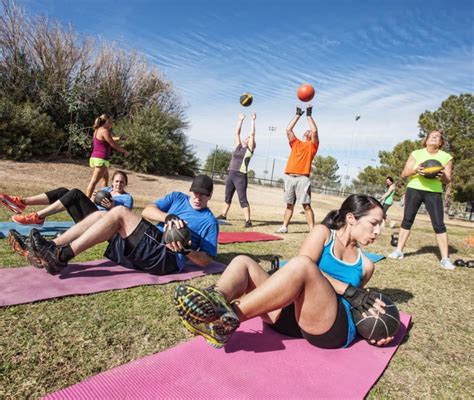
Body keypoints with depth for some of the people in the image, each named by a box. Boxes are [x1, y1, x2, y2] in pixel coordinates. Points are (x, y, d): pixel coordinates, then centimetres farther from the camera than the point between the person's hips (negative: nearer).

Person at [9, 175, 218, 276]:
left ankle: (61, 257, -23)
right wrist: (168, 217, -17)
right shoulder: (177, 198, 18)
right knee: (99, 215, -4)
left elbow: (206, 260, -1)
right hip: (152, 245, 7)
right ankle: (51, 248, -9)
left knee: (120, 212, -22)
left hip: (167, 258, -7)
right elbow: (147, 211, 3)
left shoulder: (209, 221, 4)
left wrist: (186, 250, -20)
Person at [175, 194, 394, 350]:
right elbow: (305, 275, -6)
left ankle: (229, 318, -39)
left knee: (301, 265, -32)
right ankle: (218, 302, -45)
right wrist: (349, 291, -13)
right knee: (243, 262, -14)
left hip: (336, 327, -1)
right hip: (293, 314, 1)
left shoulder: (365, 265, 19)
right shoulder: (323, 233, 11)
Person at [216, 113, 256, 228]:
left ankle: (248, 220, -6)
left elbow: (252, 134, -3)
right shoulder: (238, 147, 16)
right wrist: (241, 120, 22)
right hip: (231, 174, 7)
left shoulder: (249, 150, 1)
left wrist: (253, 120, 0)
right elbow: (237, 133, 20)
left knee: (243, 199, -8)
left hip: (241, 176, -6)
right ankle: (223, 215, 30)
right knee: (228, 197, 17)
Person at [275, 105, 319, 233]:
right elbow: (288, 129, 16)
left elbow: (315, 130, -3)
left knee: (306, 205, -8)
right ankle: (284, 227, 17)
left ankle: (312, 230, -6)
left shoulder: (312, 145, 11)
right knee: (289, 204, 10)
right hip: (289, 177, 4)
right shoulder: (295, 143, 22)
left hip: (302, 178, -4)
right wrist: (298, 115, 20)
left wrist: (309, 115, 7)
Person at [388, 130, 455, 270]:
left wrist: (442, 177, -19)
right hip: (414, 190, 0)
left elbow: (448, 181, 5)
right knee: (407, 220, 1)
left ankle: (445, 259, -1)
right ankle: (399, 251, 10)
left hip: (434, 193, 0)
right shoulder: (416, 153, 3)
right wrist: (415, 170, -20)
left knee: (439, 225, -7)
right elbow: (403, 174, 1)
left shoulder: (446, 157, 4)